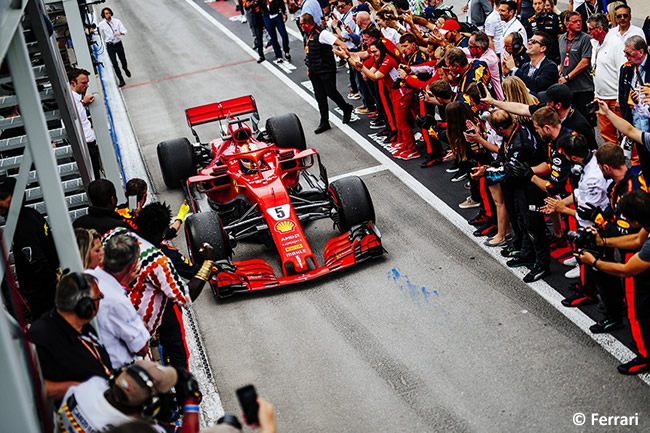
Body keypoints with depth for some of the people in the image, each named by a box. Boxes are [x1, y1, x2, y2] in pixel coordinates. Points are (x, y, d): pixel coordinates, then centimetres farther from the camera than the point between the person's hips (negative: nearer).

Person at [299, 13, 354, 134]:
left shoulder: (321, 34, -18)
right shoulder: (307, 35, 9)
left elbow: (340, 43, -24)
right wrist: (309, 68, 20)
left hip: (326, 70, -8)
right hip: (314, 71, 8)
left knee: (331, 93, 1)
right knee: (320, 97, 9)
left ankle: (347, 109, 28)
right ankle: (324, 123, 16)